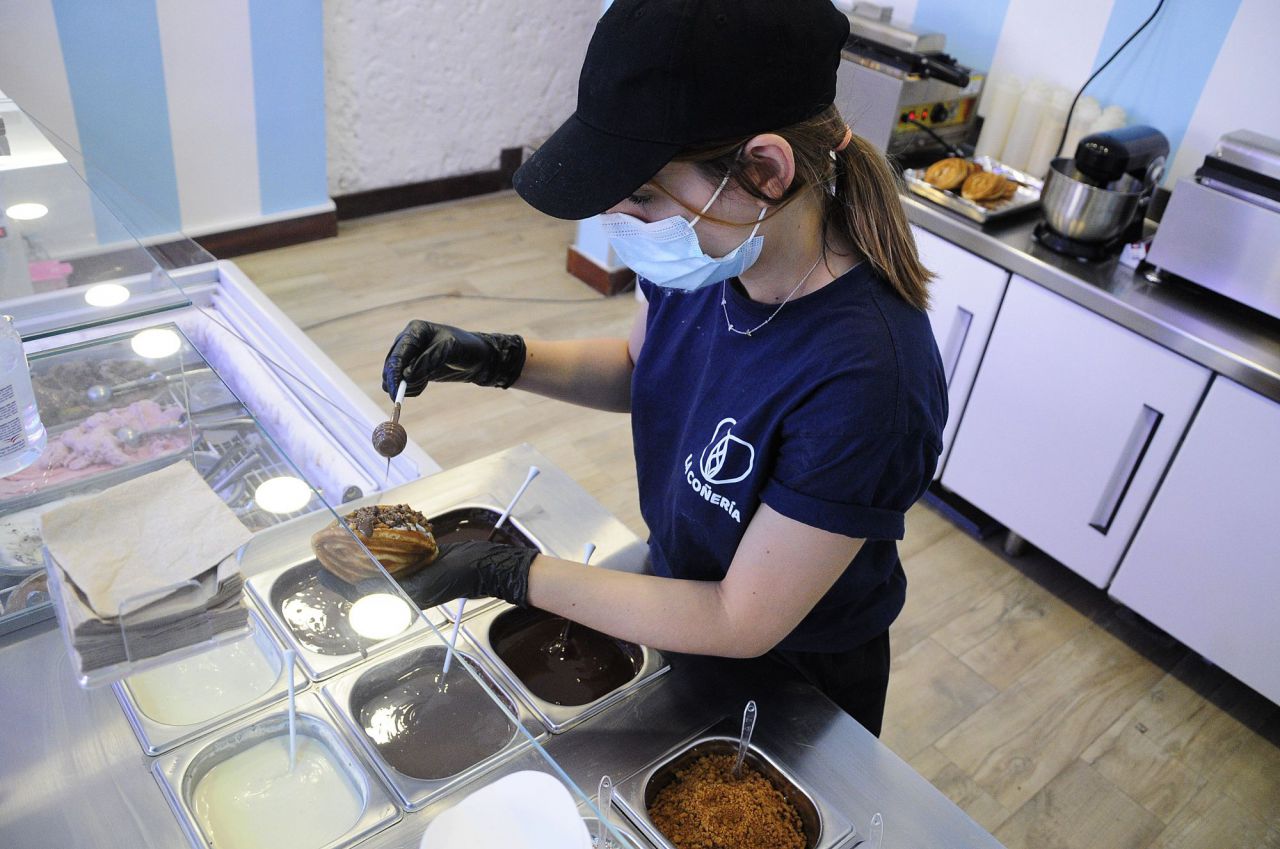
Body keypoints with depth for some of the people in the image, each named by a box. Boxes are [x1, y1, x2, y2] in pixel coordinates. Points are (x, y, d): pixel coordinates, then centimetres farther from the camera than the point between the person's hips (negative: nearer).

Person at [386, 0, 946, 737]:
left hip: (795, 680, -5)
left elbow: (743, 625, -28)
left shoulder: (862, 383, -39)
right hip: (685, 595, 6)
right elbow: (640, 367, 3)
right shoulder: (711, 255, -19)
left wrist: (512, 574, -28)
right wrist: (501, 360, -14)